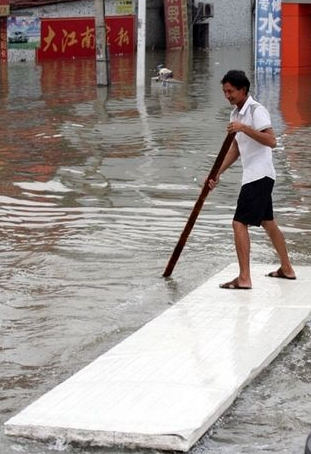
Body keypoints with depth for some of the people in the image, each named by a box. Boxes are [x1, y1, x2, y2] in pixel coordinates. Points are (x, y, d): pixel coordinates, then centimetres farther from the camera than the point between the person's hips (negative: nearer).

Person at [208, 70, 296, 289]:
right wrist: (218, 173, 12)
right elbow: (236, 149, 19)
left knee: (240, 223, -12)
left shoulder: (257, 110, -15)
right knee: (268, 222, 19)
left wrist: (244, 128, -32)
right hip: (254, 176, 10)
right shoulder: (236, 114, 13)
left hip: (259, 175, -10)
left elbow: (271, 141, -26)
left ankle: (244, 278, -11)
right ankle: (287, 269, 30)